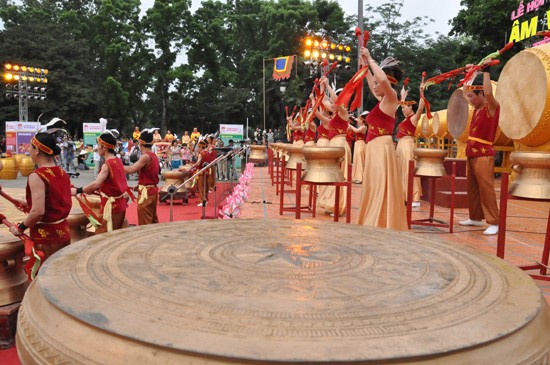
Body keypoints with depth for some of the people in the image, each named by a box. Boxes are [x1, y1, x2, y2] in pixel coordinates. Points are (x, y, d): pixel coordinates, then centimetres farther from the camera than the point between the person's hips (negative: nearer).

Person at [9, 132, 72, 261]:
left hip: (45, 235, -7)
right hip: (63, 230, 7)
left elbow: (38, 212, -25)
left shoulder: (37, 176, -19)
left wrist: (20, 228, -9)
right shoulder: (62, 173, 3)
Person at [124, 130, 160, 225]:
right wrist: (140, 185, 12)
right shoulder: (154, 156, 8)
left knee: (145, 223, -1)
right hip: (153, 190, 9)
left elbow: (131, 170, -29)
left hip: (146, 193, -9)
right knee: (153, 221, 18)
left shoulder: (146, 157, -19)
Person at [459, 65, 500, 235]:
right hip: (471, 153, 9)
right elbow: (464, 91, 28)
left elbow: (488, 92, -30)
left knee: (486, 188, -10)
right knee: (472, 188, 12)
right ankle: (476, 218, 21)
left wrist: (486, 70, -21)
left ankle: (494, 223, -7)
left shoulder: (492, 107, -9)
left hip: (484, 154, -8)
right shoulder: (478, 107, 13)